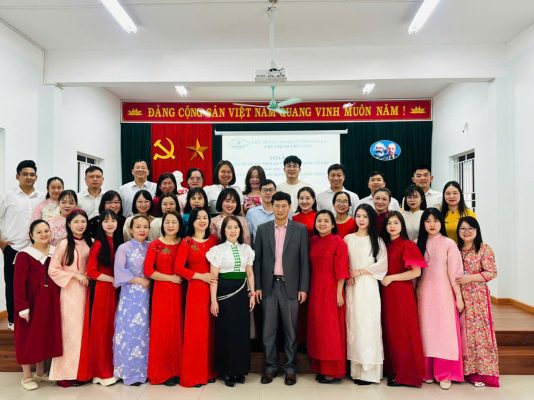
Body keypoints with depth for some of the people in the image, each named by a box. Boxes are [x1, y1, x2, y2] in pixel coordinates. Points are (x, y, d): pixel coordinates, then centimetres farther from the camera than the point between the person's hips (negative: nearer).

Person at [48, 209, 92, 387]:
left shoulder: (89, 243, 7)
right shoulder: (64, 244, -8)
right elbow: (52, 270, -10)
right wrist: (75, 275, -14)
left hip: (85, 291, 5)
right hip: (70, 292, -5)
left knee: (84, 329, 8)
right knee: (70, 329, -2)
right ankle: (66, 372, 8)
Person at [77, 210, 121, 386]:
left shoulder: (119, 243, 8)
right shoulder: (98, 244, -10)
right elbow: (91, 272, -13)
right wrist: (113, 280, -12)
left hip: (114, 290, 6)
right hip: (100, 290, -6)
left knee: (112, 327, 10)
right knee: (100, 328, 2)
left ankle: (110, 368, 22)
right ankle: (100, 371, 13)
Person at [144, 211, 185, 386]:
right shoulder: (155, 245, -3)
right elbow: (148, 271, -9)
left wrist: (183, 277, -5)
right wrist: (170, 277, -11)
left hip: (179, 291, 3)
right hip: (161, 291, -3)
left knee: (178, 329, 6)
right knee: (163, 330, 1)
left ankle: (177, 370, 19)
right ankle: (163, 372, 12)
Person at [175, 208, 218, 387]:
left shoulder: (214, 240, 8)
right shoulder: (187, 242, -2)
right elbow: (178, 268, -7)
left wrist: (216, 277, -2)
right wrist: (200, 276, -13)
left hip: (213, 288, 4)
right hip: (195, 288, -3)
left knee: (211, 329, 9)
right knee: (196, 330, -1)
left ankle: (209, 370, 22)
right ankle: (194, 374, 11)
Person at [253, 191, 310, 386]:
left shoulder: (300, 229, 0)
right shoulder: (263, 229, 4)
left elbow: (304, 261, 0)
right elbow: (257, 259, 5)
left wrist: (303, 288, -4)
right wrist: (257, 286, 0)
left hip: (290, 285, -1)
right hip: (269, 285, 2)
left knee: (290, 330, 7)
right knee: (268, 330, 8)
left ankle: (290, 368, 21)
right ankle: (270, 366, 23)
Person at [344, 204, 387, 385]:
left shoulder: (377, 240, 6)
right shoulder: (348, 239, 10)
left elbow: (382, 264, -2)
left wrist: (361, 271, -7)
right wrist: (348, 275, -8)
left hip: (369, 285, -2)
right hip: (352, 286, 2)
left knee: (369, 324, -5)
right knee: (353, 324, 1)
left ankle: (369, 371, 1)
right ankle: (356, 369, 8)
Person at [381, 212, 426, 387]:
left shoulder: (408, 245, -8)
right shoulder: (385, 245, 11)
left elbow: (416, 272, -14)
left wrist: (391, 278, -13)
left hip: (401, 293, -6)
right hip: (386, 293, 6)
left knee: (402, 331, 0)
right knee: (389, 330, 9)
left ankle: (405, 374, 11)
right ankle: (392, 369, 21)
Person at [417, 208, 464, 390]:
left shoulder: (449, 243, -3)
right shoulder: (419, 244, 7)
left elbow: (455, 272, -5)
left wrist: (459, 296, -6)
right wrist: (414, 293, 4)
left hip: (443, 293, -3)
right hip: (424, 293, 3)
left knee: (444, 332, 0)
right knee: (427, 331, 7)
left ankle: (444, 374, 8)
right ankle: (428, 371, 17)